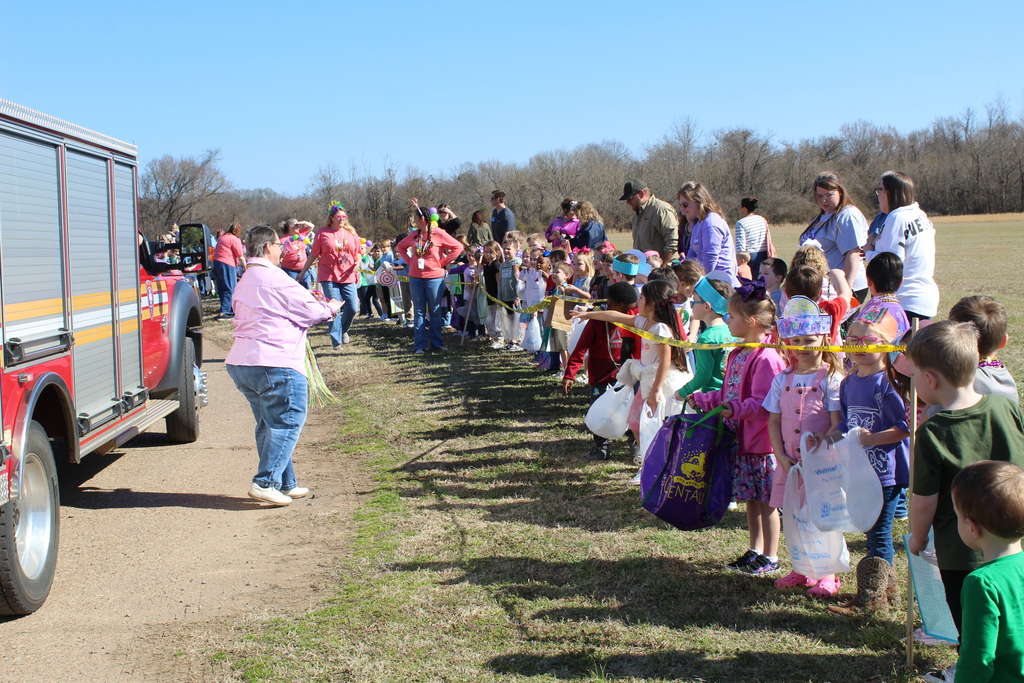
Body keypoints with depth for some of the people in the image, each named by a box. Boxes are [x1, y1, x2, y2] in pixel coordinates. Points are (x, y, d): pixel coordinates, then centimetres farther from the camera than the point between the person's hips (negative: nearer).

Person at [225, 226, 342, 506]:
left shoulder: (245, 281, 19)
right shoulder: (275, 278, -11)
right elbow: (310, 311, -7)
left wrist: (317, 306, 16)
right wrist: (330, 308, 14)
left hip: (239, 362, 10)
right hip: (275, 364, -10)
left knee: (269, 425, 15)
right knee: (287, 423, -3)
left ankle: (285, 484, 20)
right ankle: (265, 482, -8)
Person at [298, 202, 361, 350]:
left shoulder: (351, 233, 9)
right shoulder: (323, 233, 1)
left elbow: (358, 252, 16)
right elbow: (313, 255, 7)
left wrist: (357, 263, -5)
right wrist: (302, 272, 9)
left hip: (348, 277, 3)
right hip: (329, 276, -3)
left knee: (352, 308, -1)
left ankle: (343, 330, 28)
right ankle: (336, 341, 1)